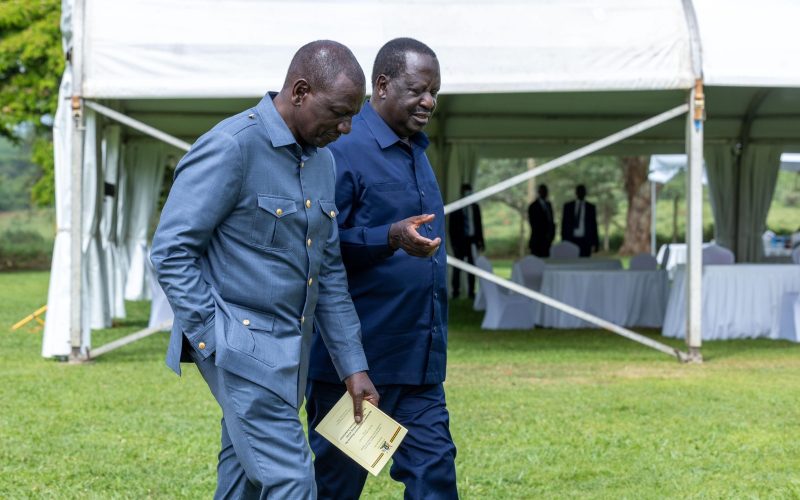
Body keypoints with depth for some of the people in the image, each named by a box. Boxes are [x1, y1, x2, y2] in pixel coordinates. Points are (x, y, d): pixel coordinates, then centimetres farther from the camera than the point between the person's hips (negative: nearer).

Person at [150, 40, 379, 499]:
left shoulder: (322, 160, 11)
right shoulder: (230, 147, -15)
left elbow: (330, 271, 16)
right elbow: (171, 250, -15)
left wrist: (353, 365, 13)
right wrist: (214, 339, -17)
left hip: (288, 353, 8)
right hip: (241, 347, -8)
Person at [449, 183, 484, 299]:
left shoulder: (475, 207, 9)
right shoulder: (456, 208, 2)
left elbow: (479, 225, 11)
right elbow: (452, 227, 2)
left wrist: (480, 241, 5)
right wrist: (453, 243, -6)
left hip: (472, 240, 2)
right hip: (460, 241, -2)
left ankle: (471, 291, 2)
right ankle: (456, 291, 6)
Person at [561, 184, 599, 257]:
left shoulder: (591, 207, 8)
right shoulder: (568, 206, 9)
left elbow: (594, 225, 9)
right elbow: (564, 224, 9)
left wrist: (595, 243, 5)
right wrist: (563, 240, 3)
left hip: (585, 241, 0)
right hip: (571, 240, 0)